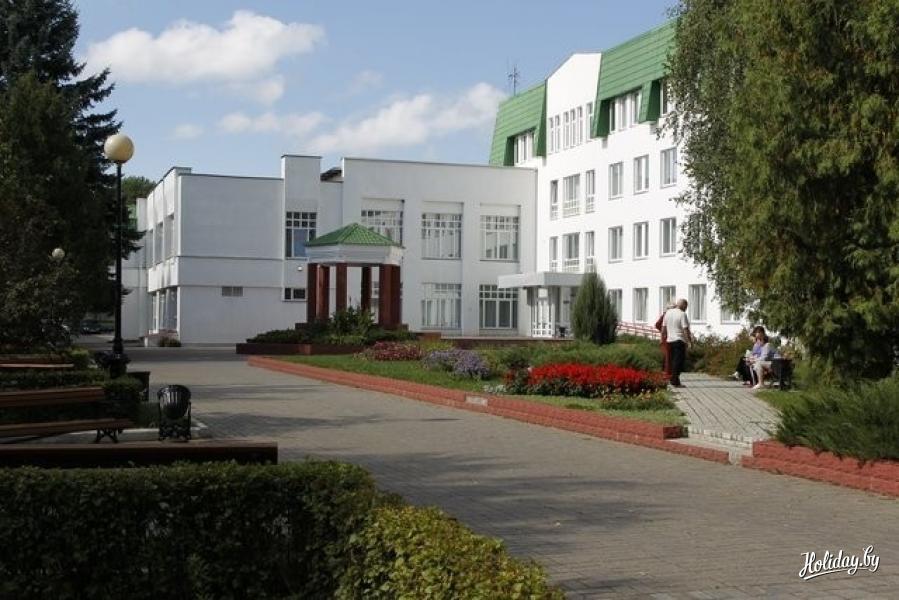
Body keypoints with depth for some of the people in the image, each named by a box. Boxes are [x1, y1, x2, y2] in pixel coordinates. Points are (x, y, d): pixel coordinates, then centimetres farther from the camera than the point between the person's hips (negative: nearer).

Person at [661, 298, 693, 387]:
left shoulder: (668, 312, 9)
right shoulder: (682, 314, -13)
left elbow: (663, 327, 13)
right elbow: (685, 329, -17)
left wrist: (663, 337, 23)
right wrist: (690, 341, -10)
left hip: (670, 340, 7)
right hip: (680, 341, -7)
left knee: (673, 360, 16)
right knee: (679, 361, -5)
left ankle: (673, 380, 19)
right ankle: (676, 382, -7)